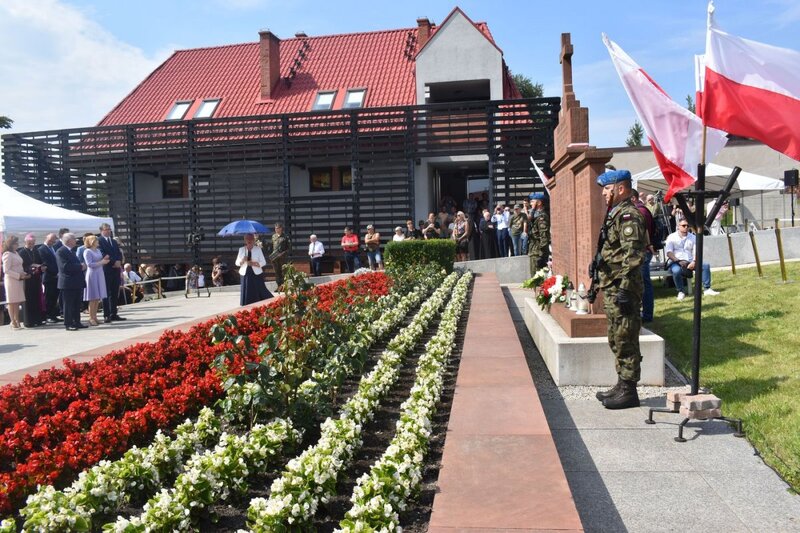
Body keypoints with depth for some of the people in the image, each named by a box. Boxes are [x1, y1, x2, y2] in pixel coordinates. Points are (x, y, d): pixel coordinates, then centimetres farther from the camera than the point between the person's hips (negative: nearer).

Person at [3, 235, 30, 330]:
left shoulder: (16, 253, 14)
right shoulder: (7, 255, -12)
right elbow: (6, 270, -17)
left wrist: (24, 274, 4)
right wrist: (19, 275, -19)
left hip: (19, 281, 8)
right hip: (12, 281, -8)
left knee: (17, 302, 11)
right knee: (12, 302, -1)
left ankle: (17, 321, 16)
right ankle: (13, 322, 4)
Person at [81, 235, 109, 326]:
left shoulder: (98, 251, 14)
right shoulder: (87, 251, -8)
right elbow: (89, 264, -15)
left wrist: (104, 259, -1)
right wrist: (101, 262, -15)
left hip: (100, 275, 7)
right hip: (92, 275, -7)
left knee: (98, 298, 8)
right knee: (93, 298, -5)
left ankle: (95, 316, 14)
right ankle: (91, 318, 2)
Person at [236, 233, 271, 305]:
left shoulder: (258, 249, 1)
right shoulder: (241, 250, 7)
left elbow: (263, 262, -1)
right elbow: (237, 263, 9)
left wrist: (254, 263, -17)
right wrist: (242, 260, -13)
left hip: (256, 274, -2)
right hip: (245, 274, 2)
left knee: (260, 291, 0)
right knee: (246, 292, -1)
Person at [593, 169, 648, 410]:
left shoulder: (629, 216, -15)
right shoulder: (615, 214, 17)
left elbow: (632, 254, -23)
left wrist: (625, 289, -27)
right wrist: (600, 284, 24)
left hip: (622, 289, -10)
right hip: (611, 288, 10)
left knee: (625, 341, -2)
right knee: (616, 340, 16)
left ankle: (629, 391, 6)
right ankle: (622, 385, 26)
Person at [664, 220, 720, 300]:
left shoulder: (692, 237, 17)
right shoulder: (672, 237, 5)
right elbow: (668, 252, -7)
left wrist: (694, 262, -14)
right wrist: (678, 261, -23)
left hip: (690, 262, 4)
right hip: (676, 262, -4)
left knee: (706, 265, -19)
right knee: (676, 270, -37)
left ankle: (707, 289, -14)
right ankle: (681, 291, -18)